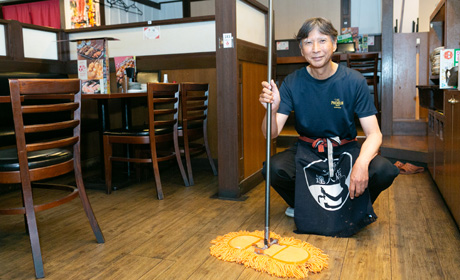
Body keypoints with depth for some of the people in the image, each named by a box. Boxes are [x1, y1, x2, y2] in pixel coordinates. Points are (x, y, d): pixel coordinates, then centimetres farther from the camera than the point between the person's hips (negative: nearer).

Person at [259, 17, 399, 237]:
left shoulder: (354, 81, -11)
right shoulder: (292, 83, -9)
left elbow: (374, 133, -14)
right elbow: (271, 134, -15)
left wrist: (361, 163, -36)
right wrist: (272, 110, -38)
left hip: (345, 150, 0)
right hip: (306, 151, 1)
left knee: (385, 171, -29)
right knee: (273, 168, -29)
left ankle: (358, 208, 7)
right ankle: (299, 205, 7)